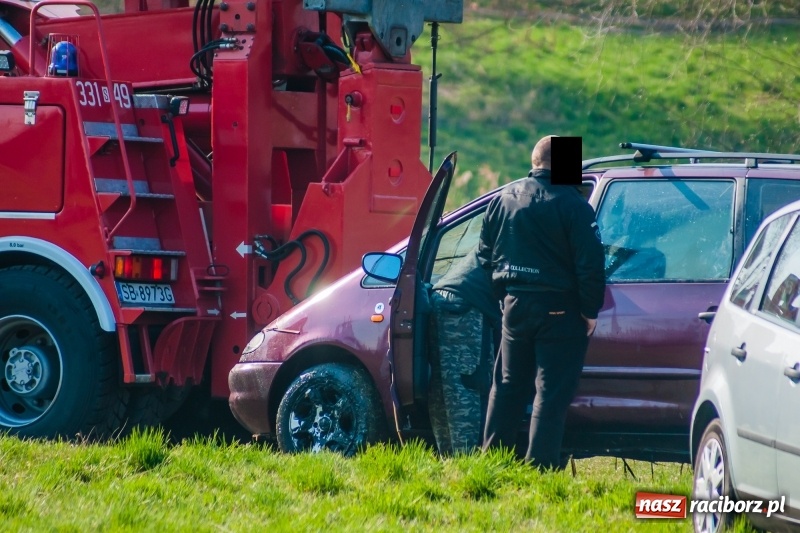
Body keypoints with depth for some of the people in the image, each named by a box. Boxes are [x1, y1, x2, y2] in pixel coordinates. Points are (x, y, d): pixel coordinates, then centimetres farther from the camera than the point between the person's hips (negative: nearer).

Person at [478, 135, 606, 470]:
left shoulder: (502, 200, 7)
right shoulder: (572, 205, -12)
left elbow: (485, 256, 13)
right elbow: (590, 264, -15)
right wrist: (590, 310, -6)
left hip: (515, 304, 5)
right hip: (558, 310, -5)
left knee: (508, 386, 15)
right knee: (551, 391, -1)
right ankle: (541, 464, -5)